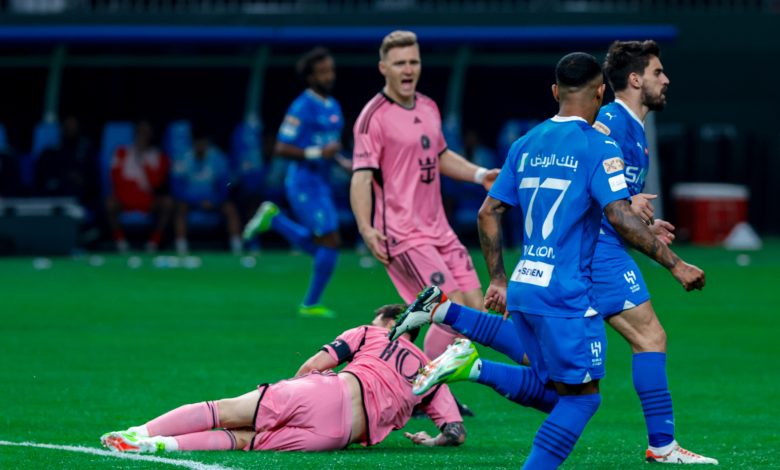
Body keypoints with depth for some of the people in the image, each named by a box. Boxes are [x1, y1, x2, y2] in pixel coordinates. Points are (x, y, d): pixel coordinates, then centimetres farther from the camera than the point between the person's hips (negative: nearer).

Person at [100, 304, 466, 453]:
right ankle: (160, 444, -21)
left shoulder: (370, 335, 24)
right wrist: (432, 442, 37)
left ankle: (139, 434, -14)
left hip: (333, 392, -1)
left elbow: (310, 367, 14)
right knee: (244, 439, 3)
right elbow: (457, 433, 17)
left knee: (225, 411, 4)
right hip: (349, 433, 1)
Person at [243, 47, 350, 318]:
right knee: (330, 243, -8)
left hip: (320, 183, 9)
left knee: (317, 247, 12)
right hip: (303, 182, -9)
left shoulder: (333, 107, 12)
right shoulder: (302, 107, -14)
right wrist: (318, 153, -24)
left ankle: (273, 219, 23)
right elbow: (281, 148, -17)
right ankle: (311, 304, 4)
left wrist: (343, 163, 5)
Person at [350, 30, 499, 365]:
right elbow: (362, 177, -16)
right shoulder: (374, 117, -11)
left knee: (474, 307, 3)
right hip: (403, 235, -8)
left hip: (438, 230, 8)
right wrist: (366, 228, -27)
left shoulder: (429, 108, 13)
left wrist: (480, 175, 16)